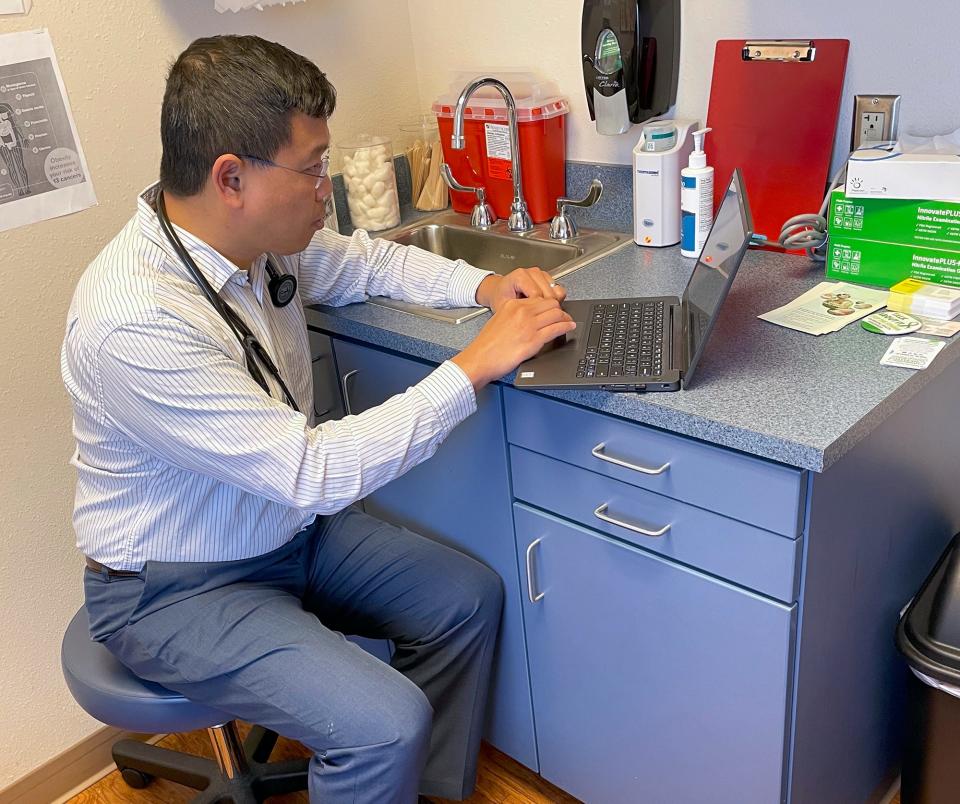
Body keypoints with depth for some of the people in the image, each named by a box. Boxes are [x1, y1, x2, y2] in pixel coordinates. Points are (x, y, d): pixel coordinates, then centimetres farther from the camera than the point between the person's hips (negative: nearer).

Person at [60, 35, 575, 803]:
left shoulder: (256, 236, -8)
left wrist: (484, 286, -6)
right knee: (386, 723, -23)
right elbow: (315, 473, -33)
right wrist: (475, 366, -29)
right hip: (179, 591, -8)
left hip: (289, 528, 8)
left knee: (469, 598, 5)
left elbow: (365, 259, 11)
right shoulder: (135, 322, -33)